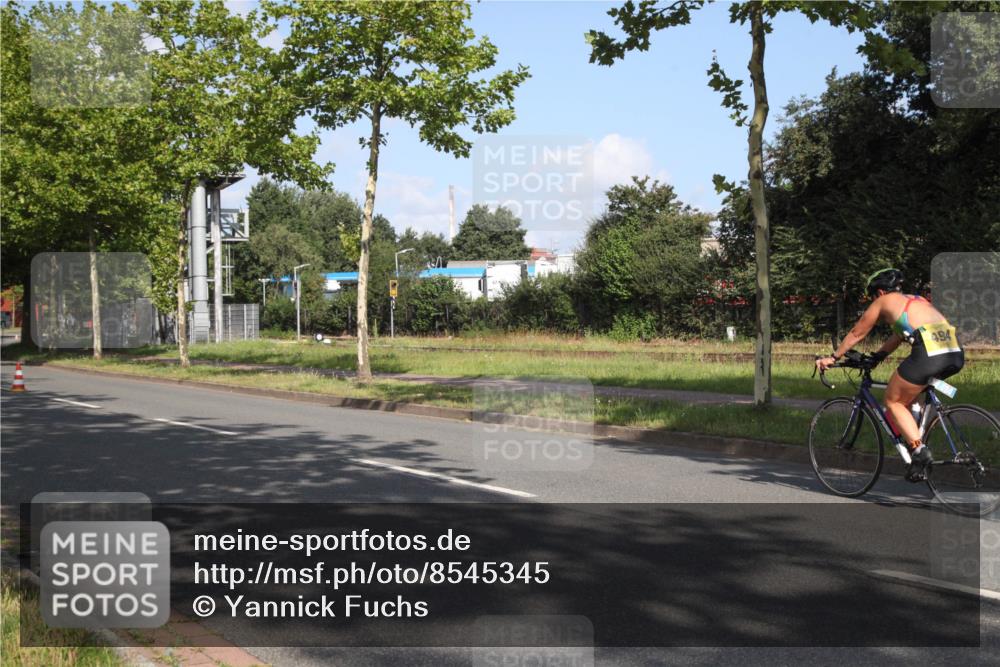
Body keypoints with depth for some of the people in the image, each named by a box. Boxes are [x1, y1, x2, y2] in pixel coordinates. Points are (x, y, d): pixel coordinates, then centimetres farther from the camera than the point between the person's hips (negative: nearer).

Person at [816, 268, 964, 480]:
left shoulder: (884, 301, 16)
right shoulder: (916, 300, 33)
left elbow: (856, 333, 24)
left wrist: (833, 357, 34)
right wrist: (877, 356, 51)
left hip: (929, 354, -7)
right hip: (956, 354, 7)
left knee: (893, 401, 10)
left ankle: (918, 449, -5)